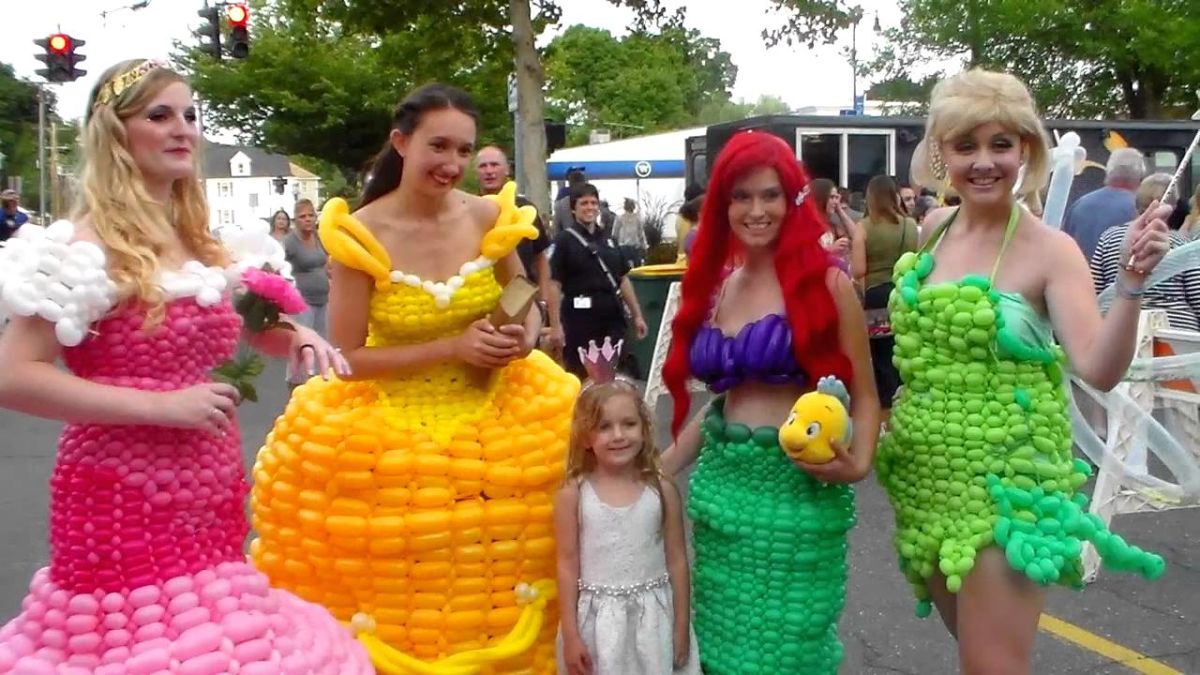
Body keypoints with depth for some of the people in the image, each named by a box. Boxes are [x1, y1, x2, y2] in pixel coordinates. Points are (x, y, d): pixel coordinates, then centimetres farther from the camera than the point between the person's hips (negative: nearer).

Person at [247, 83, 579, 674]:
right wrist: (453, 347, -18)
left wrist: (524, 337, -11)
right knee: (400, 595, 5)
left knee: (493, 583, 7)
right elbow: (348, 357, -11)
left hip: (498, 417, 3)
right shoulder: (360, 234, -13)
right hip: (389, 429, -2)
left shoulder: (489, 217, -4)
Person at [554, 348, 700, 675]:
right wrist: (570, 635, -4)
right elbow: (567, 565, -3)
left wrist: (682, 629, 2)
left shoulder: (662, 490, -3)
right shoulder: (573, 494, -6)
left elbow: (677, 562, 2)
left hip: (652, 619, 1)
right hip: (598, 622, -1)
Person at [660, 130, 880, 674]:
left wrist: (858, 463, -21)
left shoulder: (825, 282, -8)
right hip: (720, 485, 5)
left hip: (797, 490, -5)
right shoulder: (714, 285, 8)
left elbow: (864, 396, -4)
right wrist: (657, 470, 12)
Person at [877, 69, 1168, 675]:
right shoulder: (935, 230, 3)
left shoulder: (1051, 250, -12)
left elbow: (1099, 370, -23)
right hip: (925, 473, 6)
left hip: (1006, 481, -6)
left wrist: (1132, 280, -35)